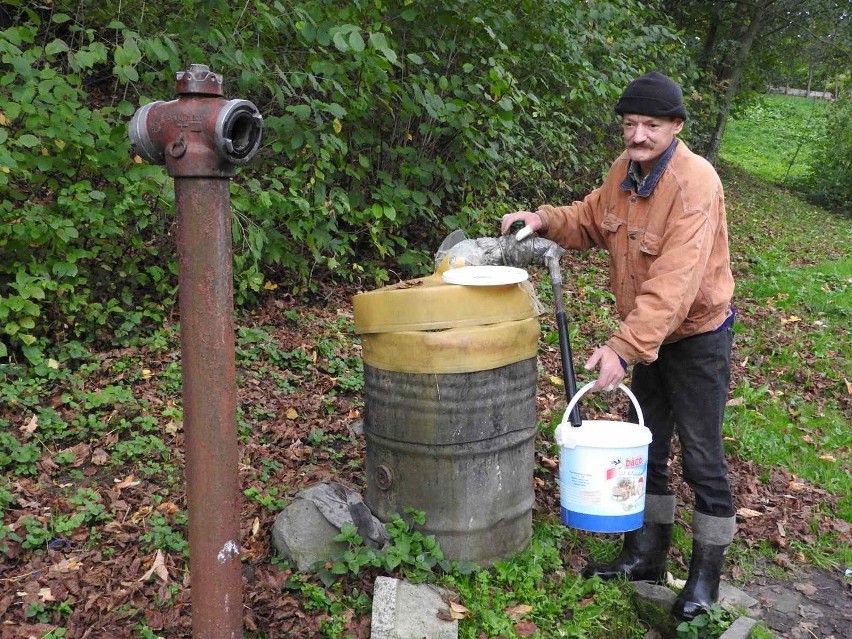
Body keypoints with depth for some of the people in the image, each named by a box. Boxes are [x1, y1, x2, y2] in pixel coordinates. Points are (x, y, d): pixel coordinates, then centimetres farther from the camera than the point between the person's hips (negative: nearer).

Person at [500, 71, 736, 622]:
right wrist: (546, 220, -6)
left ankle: (706, 574, 21)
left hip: (698, 336, -8)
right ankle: (647, 555, 33)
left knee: (701, 459, 3)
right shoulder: (626, 168, -1)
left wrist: (625, 347, -40)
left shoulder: (695, 183, -26)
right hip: (649, 337, 8)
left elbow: (675, 283, -34)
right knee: (646, 448, 16)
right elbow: (592, 219, 14)